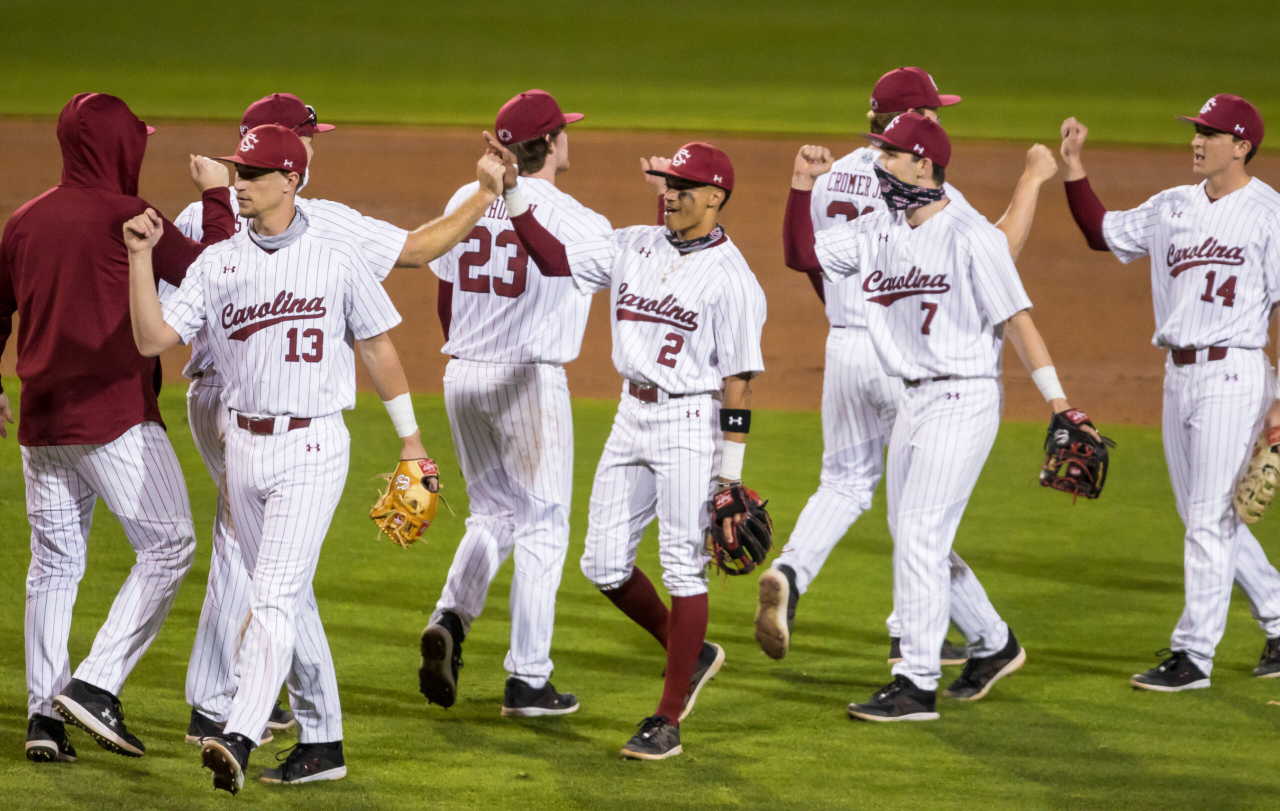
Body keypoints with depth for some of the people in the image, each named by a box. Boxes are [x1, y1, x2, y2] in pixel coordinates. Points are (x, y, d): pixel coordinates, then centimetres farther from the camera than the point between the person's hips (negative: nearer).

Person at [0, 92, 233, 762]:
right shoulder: (126, 217, -10)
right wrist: (216, 196, 6)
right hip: (115, 414, -7)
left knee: (54, 562, 12)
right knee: (168, 543, 0)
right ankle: (96, 686, -11)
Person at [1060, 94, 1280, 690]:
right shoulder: (1171, 208, 12)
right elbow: (1102, 233, 20)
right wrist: (1073, 168, 8)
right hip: (1179, 374, 7)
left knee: (1209, 519, -7)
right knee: (1204, 518, 13)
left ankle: (1194, 654, -3)